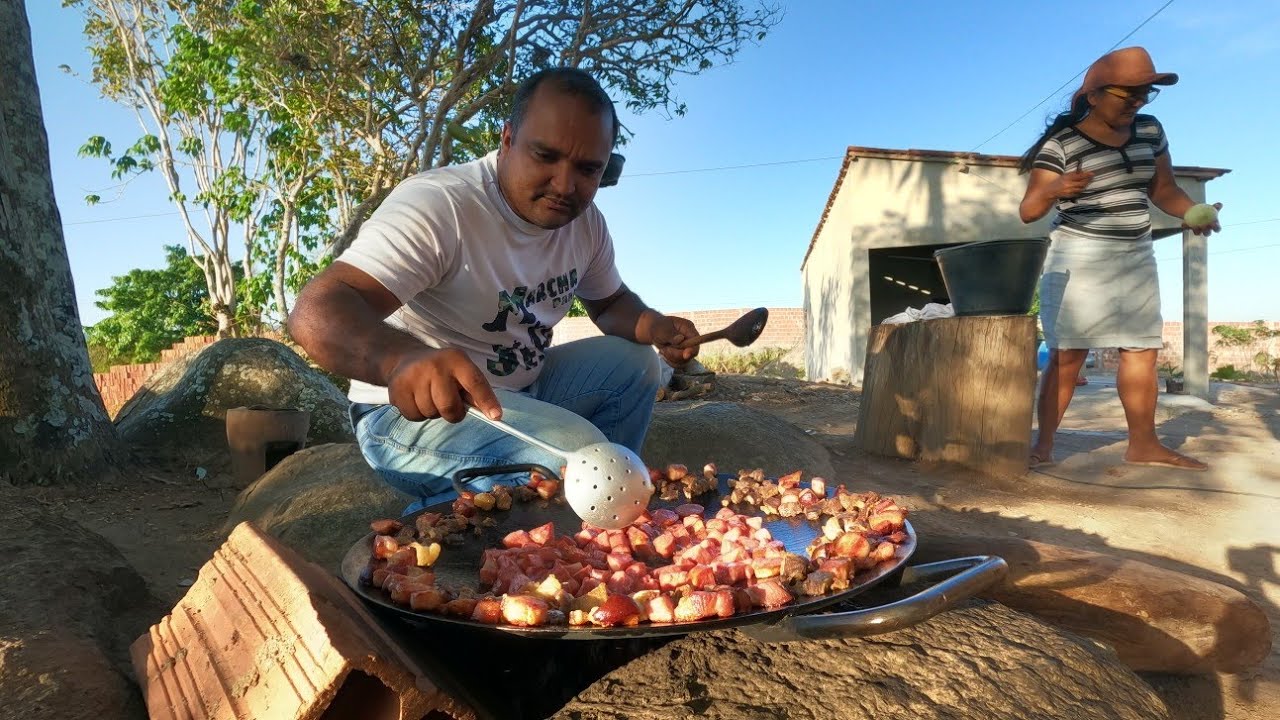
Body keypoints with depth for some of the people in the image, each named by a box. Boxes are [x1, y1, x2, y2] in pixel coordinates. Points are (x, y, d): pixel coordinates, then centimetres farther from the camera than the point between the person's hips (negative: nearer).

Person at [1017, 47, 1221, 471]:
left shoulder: (1149, 131, 8)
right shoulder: (1060, 144, -11)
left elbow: (1164, 190, 15)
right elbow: (1028, 211, -14)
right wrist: (1053, 190, -35)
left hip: (1136, 257, 6)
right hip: (1079, 258, -6)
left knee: (1142, 350, 5)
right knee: (1068, 355, -9)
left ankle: (1143, 445, 14)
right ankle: (1043, 444, -3)